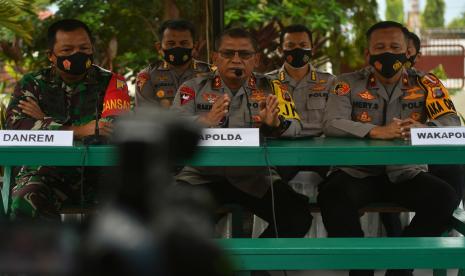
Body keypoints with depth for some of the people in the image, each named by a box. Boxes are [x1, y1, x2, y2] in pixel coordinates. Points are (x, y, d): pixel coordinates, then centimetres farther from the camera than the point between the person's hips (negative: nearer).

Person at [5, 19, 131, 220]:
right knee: (25, 202, -32)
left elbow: (115, 131, -11)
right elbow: (16, 125, -9)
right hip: (44, 171, 0)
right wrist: (78, 131, -21)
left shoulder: (110, 83, 6)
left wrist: (46, 121, -9)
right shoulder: (32, 84, 10)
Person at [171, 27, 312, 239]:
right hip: (201, 176, -1)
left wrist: (276, 123, -30)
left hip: (255, 177, 1)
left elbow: (295, 128, -5)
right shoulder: (193, 88, 5)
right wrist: (205, 122, -32)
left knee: (298, 215, -21)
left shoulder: (270, 89, 7)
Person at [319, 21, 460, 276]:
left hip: (406, 173, 2)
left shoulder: (425, 84, 5)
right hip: (357, 172, -1)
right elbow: (332, 124, -13)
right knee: (332, 196, -32)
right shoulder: (348, 83, 1)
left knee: (445, 197, -25)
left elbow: (451, 121, -6)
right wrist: (377, 131, -30)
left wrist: (423, 127, -30)